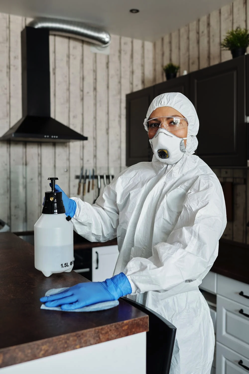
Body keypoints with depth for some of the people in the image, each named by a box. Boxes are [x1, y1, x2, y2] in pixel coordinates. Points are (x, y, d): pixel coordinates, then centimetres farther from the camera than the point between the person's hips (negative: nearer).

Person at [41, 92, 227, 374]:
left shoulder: (203, 184, -15)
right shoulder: (133, 176, 4)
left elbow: (193, 251, -31)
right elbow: (104, 224, 6)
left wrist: (115, 285, -40)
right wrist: (72, 208, -16)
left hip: (175, 311, -4)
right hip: (127, 305, 5)